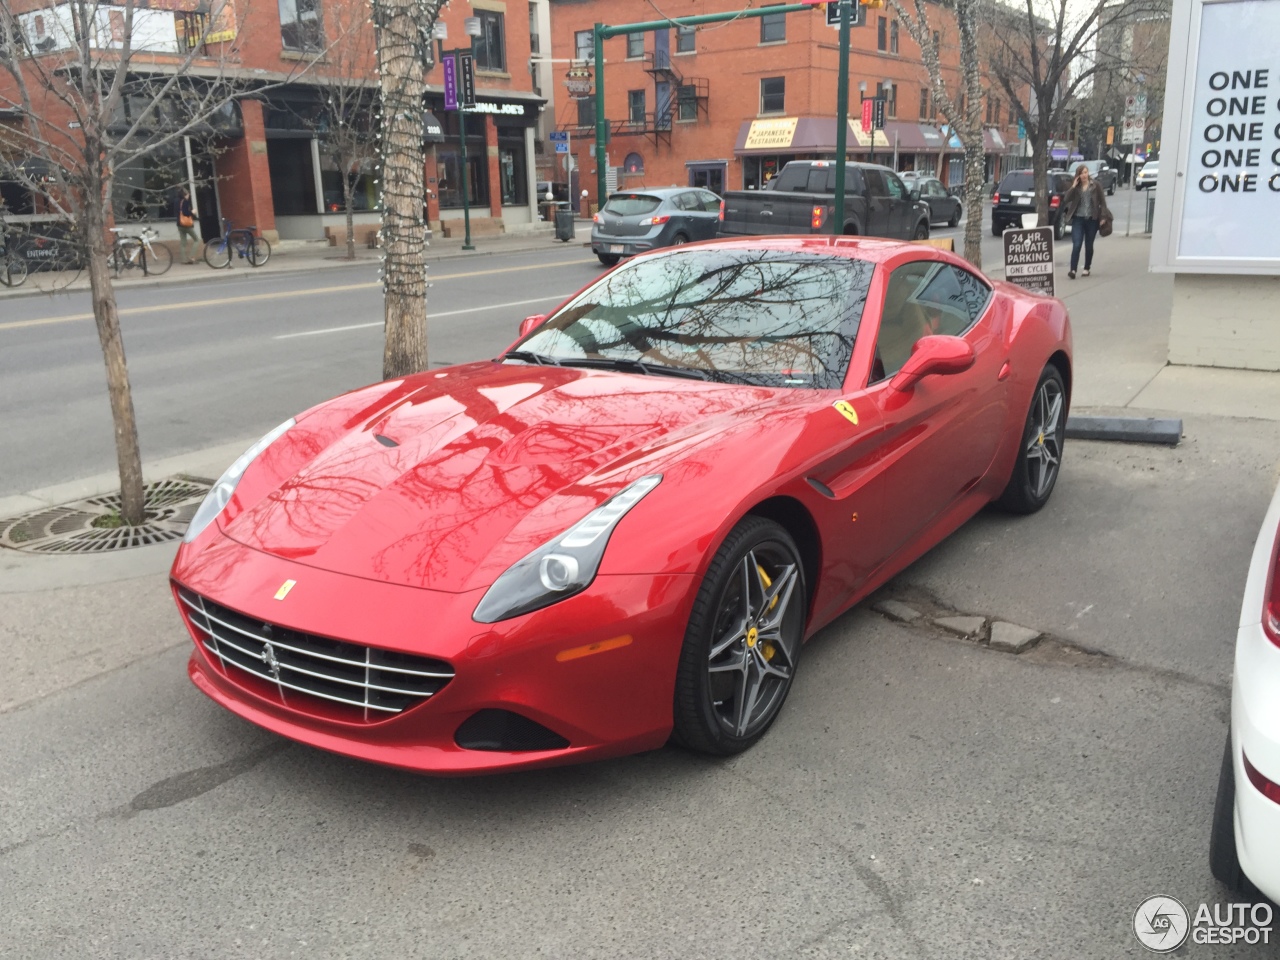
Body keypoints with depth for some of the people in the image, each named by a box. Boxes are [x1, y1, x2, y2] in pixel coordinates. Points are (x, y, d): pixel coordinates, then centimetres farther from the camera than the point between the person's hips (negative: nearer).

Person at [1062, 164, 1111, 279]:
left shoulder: (1095, 185, 1)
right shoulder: (1075, 186, 5)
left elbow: (1102, 201, 2)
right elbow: (1066, 199, -7)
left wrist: (1103, 216, -5)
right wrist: (1073, 187, -13)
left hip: (1092, 219, 0)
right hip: (1078, 219, 0)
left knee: (1089, 245, 9)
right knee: (1076, 245, -12)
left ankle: (1087, 268, 23)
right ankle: (1073, 270, -18)